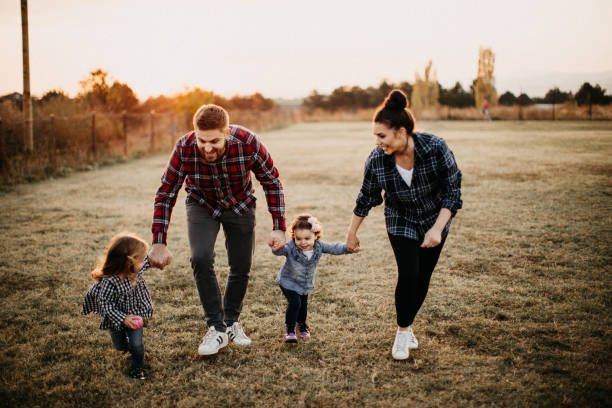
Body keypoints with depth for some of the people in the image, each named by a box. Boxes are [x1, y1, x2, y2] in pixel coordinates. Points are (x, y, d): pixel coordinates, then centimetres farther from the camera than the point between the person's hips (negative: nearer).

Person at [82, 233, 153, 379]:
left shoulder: (135, 270, -19)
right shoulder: (109, 282, -39)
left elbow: (145, 263, 5)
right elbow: (104, 304, -32)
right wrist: (123, 319, -39)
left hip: (135, 316, 3)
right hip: (117, 320, -3)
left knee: (136, 345, -3)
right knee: (121, 346, 17)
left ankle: (137, 367, 27)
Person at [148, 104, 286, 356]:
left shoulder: (248, 143, -33)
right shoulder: (184, 149, -32)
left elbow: (272, 183, -18)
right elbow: (165, 195, -22)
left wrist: (278, 228, -21)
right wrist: (159, 244, -26)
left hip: (240, 205, 1)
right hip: (202, 205, -1)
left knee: (241, 267, 4)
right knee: (201, 259, -21)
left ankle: (231, 322, 28)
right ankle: (216, 328, -8)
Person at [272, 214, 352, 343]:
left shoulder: (319, 246, -18)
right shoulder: (291, 247, -32)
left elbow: (334, 248, -12)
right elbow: (280, 251, -49)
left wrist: (348, 247, -27)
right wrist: (277, 248, -72)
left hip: (306, 283, 4)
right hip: (288, 281, -4)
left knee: (303, 304, 16)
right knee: (295, 302, -18)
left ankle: (301, 325, 46)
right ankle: (289, 329, 4)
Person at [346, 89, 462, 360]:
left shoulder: (436, 148, -28)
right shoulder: (376, 160, -22)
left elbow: (452, 192, -20)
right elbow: (366, 198, -5)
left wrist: (437, 229, -28)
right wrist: (352, 234, 5)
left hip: (435, 219, 0)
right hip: (401, 223, 0)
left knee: (423, 278, 5)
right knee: (408, 275, -13)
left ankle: (407, 326, 27)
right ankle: (403, 332, 8)